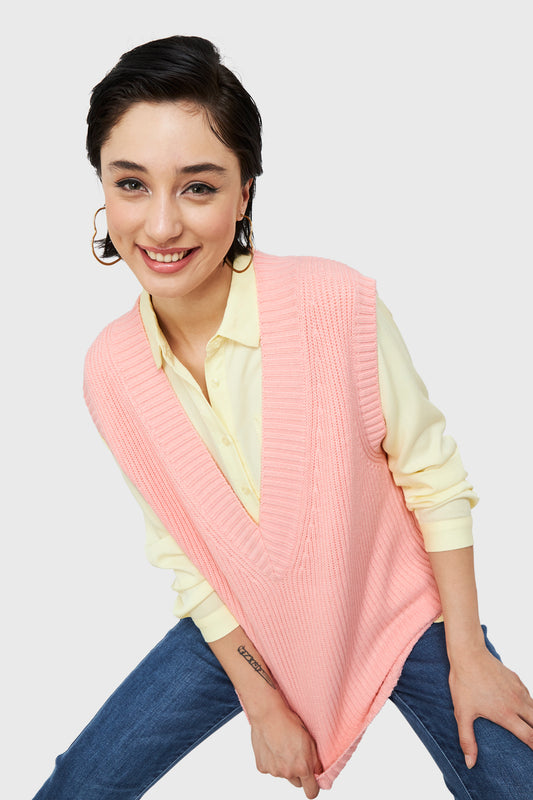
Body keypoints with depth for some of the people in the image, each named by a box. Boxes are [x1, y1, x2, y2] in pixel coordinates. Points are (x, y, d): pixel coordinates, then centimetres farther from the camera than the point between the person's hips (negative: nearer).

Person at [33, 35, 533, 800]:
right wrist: (262, 702, -2)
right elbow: (180, 549, -4)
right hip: (247, 629, 3)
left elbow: (433, 478, -14)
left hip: (403, 611, -2)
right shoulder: (111, 372, -14)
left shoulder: (338, 301, -24)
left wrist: (468, 659, -8)